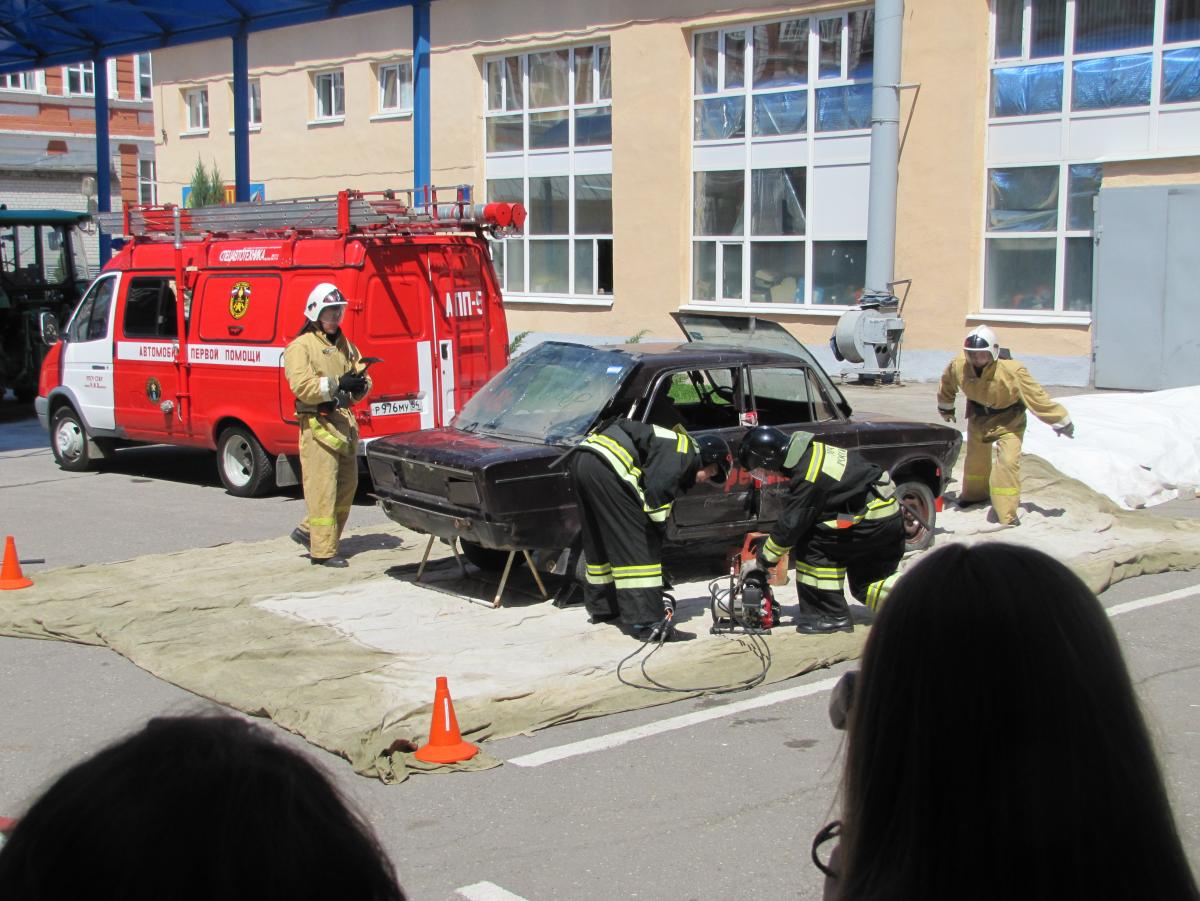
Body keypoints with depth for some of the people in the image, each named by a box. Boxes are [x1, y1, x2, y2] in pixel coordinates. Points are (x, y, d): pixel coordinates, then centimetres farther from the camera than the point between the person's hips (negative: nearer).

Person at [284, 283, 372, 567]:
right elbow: (302, 385, -17)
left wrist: (360, 384, -6)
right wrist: (337, 384, -23)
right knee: (323, 488, -8)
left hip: (345, 421, 8)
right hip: (318, 424, -8)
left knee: (347, 485, 11)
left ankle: (308, 531, 25)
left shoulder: (345, 346, 19)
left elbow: (362, 375, 17)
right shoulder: (300, 346, -4)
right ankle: (323, 550, -4)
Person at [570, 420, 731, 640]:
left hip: (580, 461, 10)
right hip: (605, 466, -10)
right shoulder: (684, 451, 0)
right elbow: (656, 493, -13)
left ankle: (601, 606, 37)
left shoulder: (672, 444, 29)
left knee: (600, 540, 24)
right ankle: (647, 621, -8)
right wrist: (660, 525, 3)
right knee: (639, 542, -6)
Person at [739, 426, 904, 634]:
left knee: (813, 545, -10)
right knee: (866, 585, 15)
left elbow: (790, 525, -16)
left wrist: (764, 560, -4)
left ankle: (831, 616, -4)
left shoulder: (807, 478, -22)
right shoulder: (811, 451, 7)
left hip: (873, 520, -10)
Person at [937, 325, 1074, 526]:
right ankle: (974, 494, 50)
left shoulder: (1012, 372, -33)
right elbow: (947, 385, 4)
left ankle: (1007, 514, -14)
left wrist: (1061, 421, -21)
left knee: (1008, 462, -19)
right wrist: (946, 408, 20)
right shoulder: (958, 367, -21)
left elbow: (1037, 397, -27)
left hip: (1008, 422, -4)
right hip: (978, 420, 4)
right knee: (976, 460, 21)